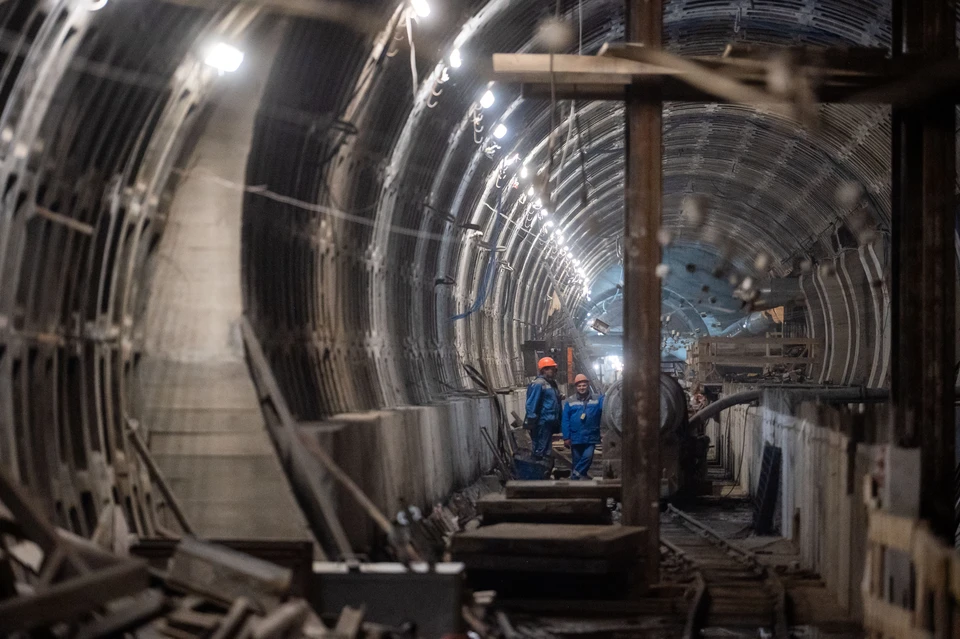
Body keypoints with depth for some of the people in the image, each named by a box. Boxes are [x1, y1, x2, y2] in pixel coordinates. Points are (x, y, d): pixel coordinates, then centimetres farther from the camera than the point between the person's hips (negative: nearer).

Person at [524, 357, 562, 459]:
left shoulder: (551, 383, 16)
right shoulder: (538, 384, -14)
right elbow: (532, 405, -19)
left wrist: (559, 398, 9)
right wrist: (531, 423, -21)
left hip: (549, 423, 10)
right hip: (542, 423, -10)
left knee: (546, 451, 15)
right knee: (540, 452, -6)